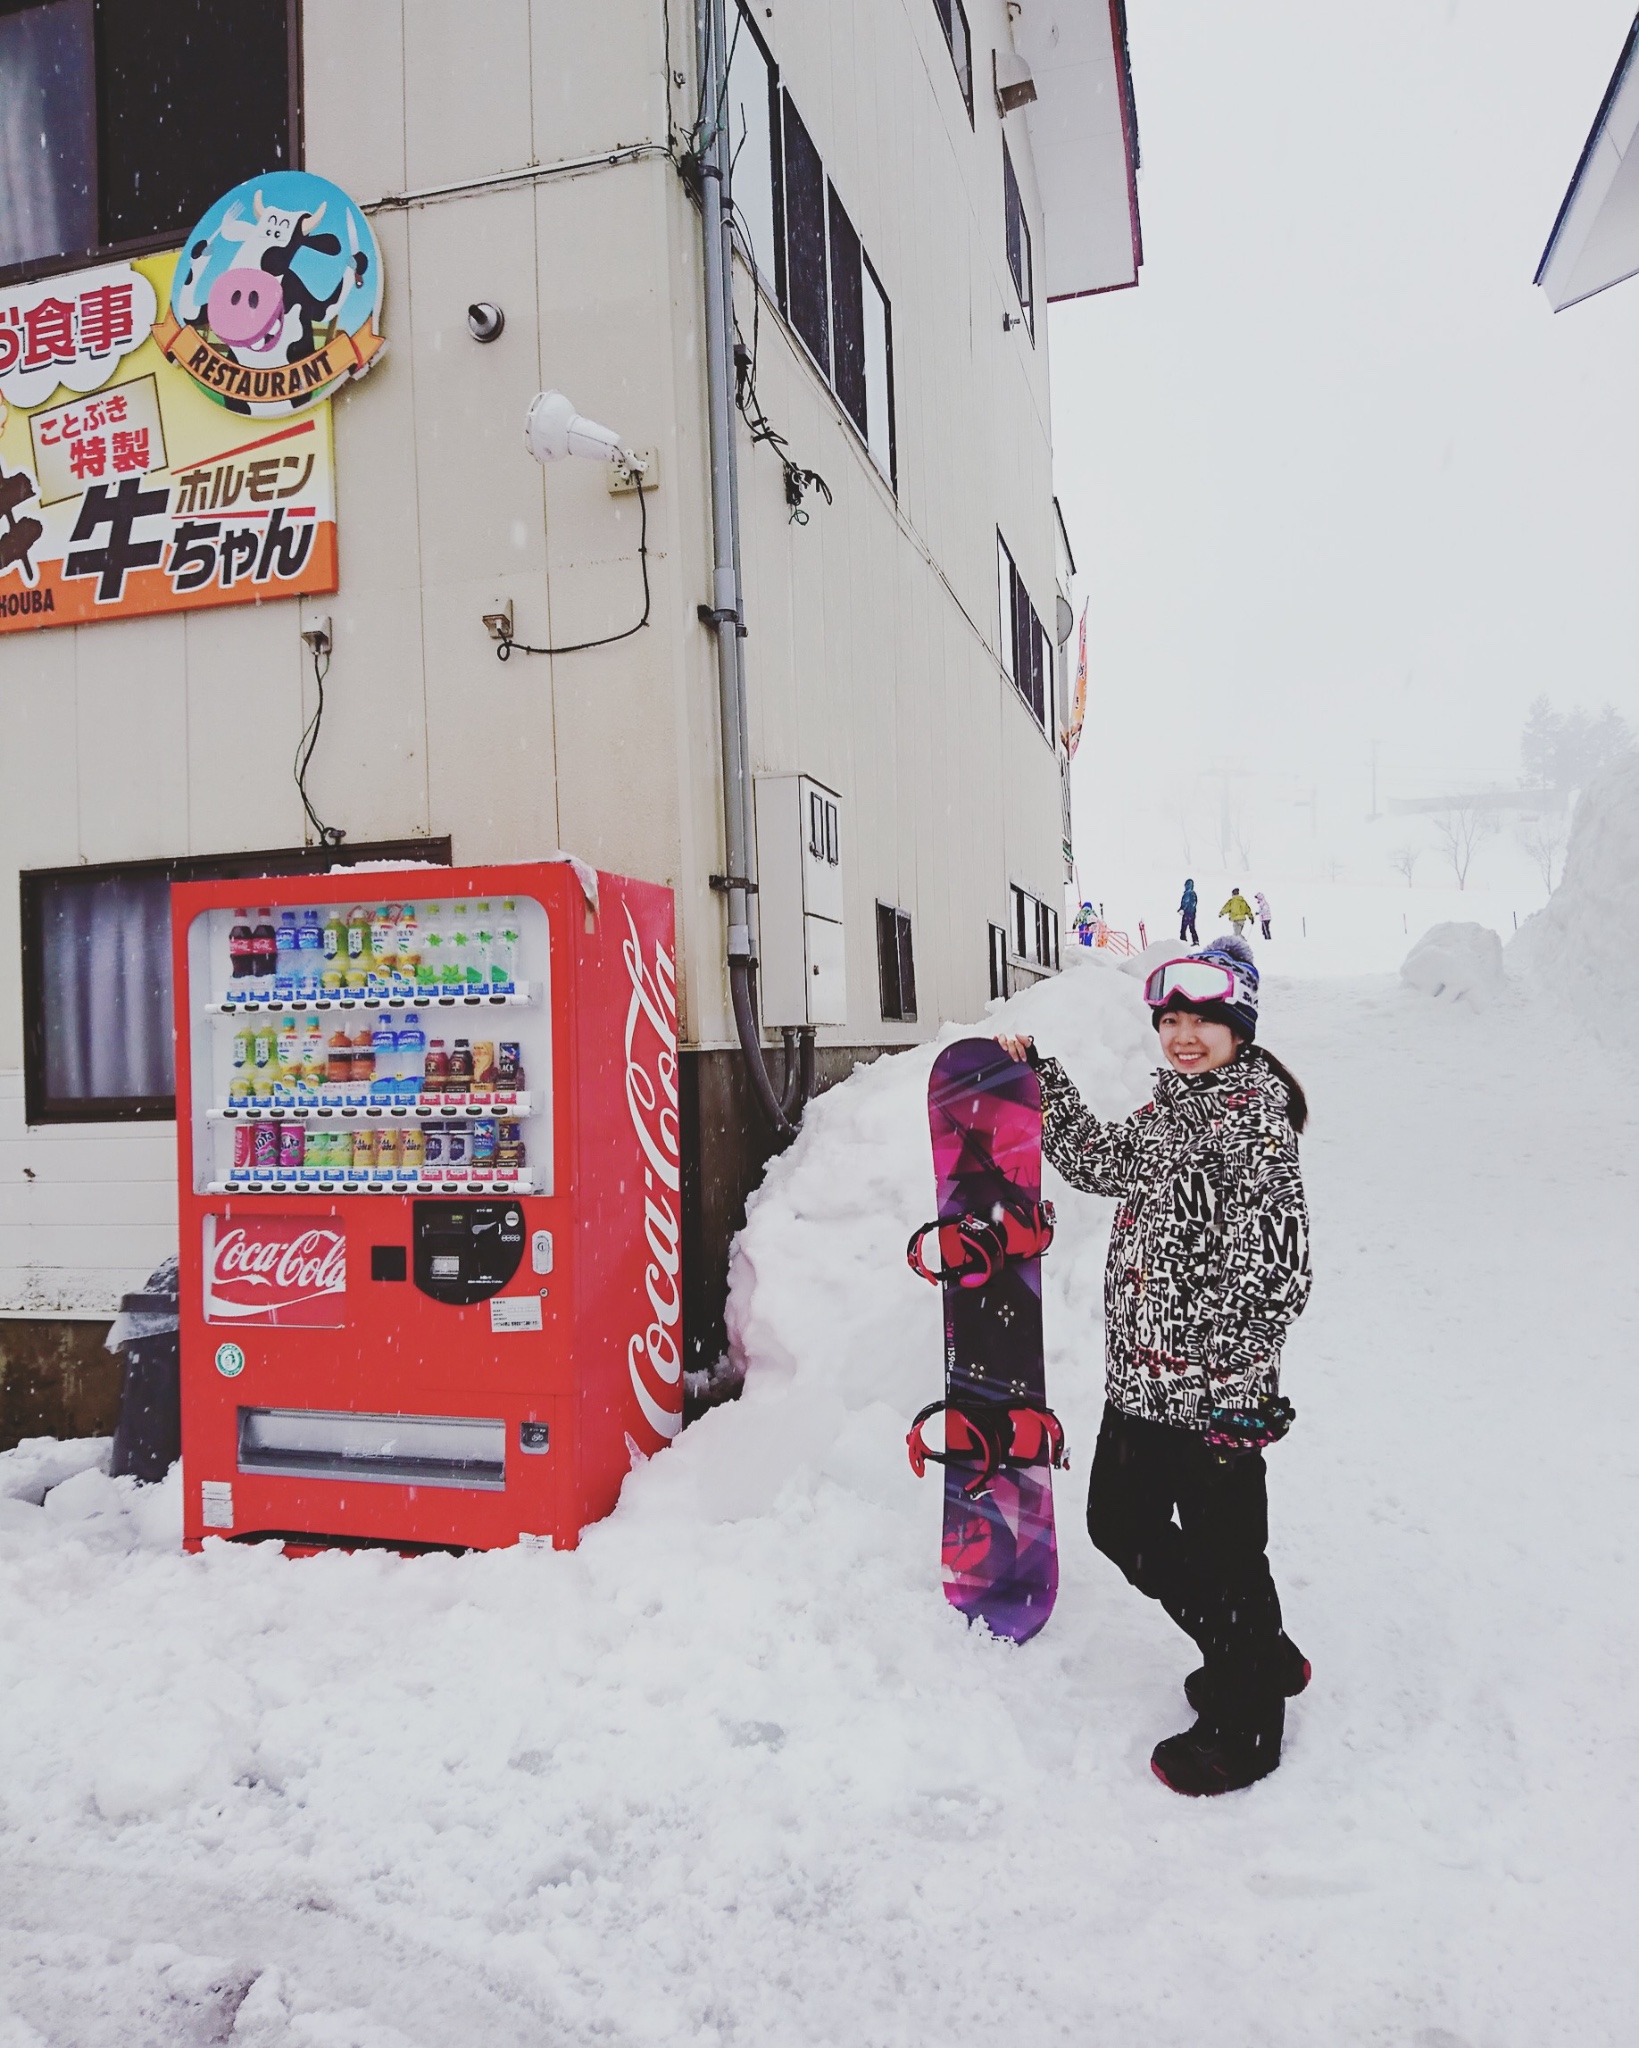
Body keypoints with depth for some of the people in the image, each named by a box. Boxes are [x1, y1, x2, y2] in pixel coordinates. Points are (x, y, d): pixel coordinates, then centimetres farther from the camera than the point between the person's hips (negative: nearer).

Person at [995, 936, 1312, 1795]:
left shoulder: (1251, 1114, -15)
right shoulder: (1168, 1111, 12)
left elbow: (1273, 1257, -22)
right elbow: (1096, 1159, 28)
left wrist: (1238, 1378, -23)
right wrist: (1041, 1075, 26)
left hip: (1211, 1392, -10)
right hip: (1141, 1378, 10)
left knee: (1222, 1551, 6)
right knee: (1120, 1523, 21)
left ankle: (1244, 1728, 30)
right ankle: (1263, 1657, 40)